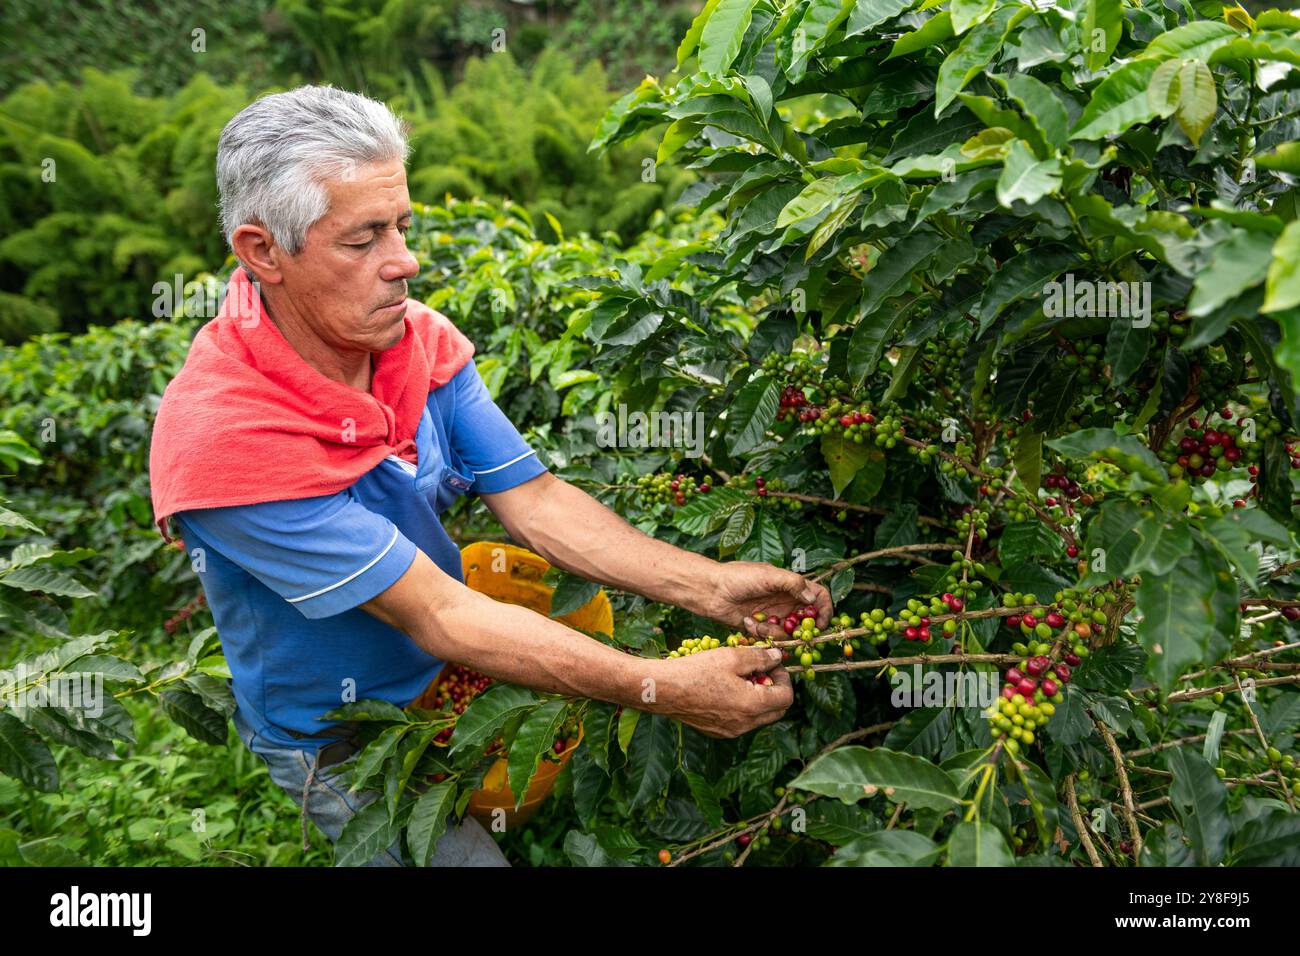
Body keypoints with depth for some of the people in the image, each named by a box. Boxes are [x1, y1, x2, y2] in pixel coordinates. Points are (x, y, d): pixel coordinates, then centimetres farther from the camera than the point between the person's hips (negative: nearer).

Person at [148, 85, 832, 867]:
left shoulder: (422, 340, -11)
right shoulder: (222, 440, -32)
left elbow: (533, 500, -9)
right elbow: (439, 615, -31)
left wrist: (708, 586, -22)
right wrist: (663, 690, -33)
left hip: (448, 678, 6)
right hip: (342, 756, -6)